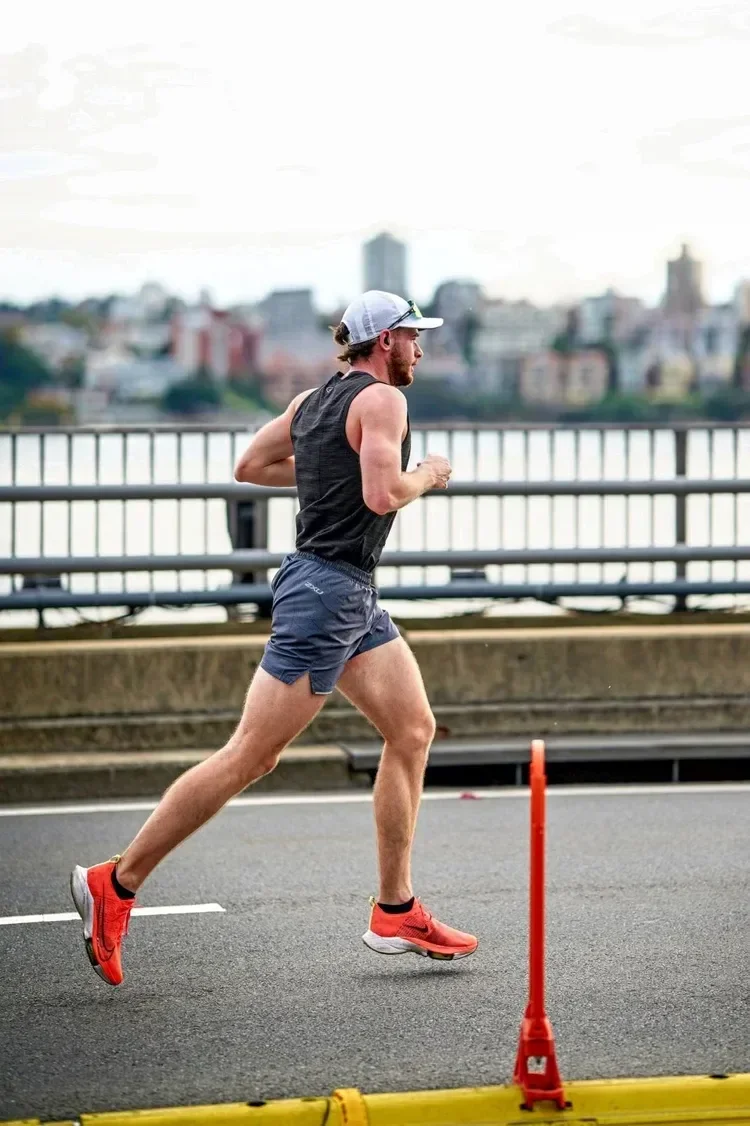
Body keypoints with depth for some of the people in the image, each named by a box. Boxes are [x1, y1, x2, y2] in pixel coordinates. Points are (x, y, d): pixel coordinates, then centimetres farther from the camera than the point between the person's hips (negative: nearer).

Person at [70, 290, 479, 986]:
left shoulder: (312, 401, 13)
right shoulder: (382, 399, -13)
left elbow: (249, 467, 20)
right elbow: (382, 497, -24)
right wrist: (424, 477, -5)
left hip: (352, 599, 10)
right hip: (328, 591, -10)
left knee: (413, 730, 9)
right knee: (249, 756, -7)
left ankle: (395, 913, 11)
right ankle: (116, 883, -2)